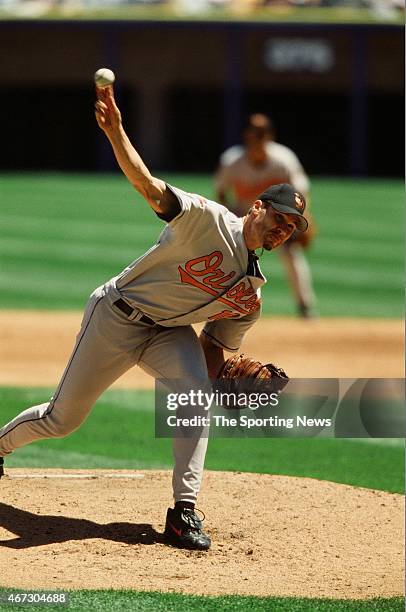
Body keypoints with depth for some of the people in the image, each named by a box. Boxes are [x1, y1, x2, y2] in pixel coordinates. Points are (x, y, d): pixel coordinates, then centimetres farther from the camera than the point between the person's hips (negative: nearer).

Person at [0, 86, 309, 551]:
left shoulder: (251, 294, 2)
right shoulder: (210, 220, -18)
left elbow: (214, 351, 10)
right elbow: (148, 185, -32)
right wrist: (114, 131, -49)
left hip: (169, 333, 5)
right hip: (117, 316, -5)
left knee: (195, 391, -27)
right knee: (61, 420, 3)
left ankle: (184, 512, -26)